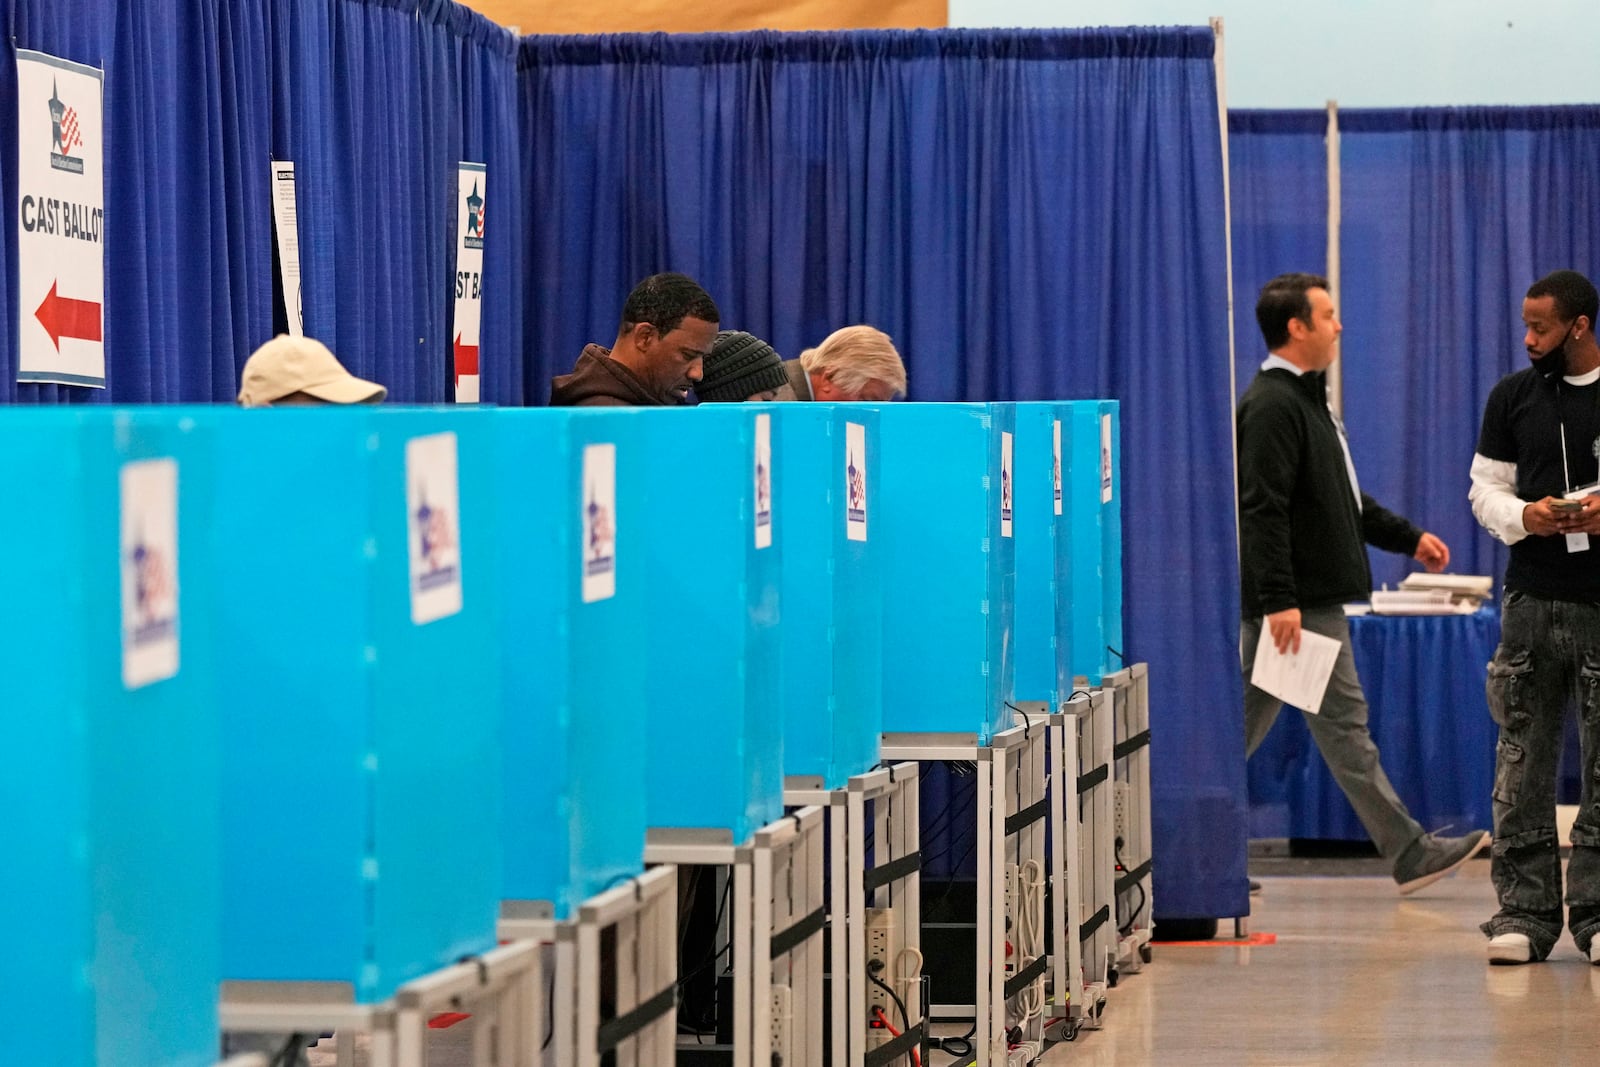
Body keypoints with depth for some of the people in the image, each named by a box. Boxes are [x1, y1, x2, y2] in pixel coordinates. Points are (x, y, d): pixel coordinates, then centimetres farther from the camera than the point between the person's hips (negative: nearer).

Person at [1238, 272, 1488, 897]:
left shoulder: (1305, 400, 20)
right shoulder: (1273, 407, -15)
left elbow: (1342, 499, 29)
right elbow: (1262, 510, -23)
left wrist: (1408, 538, 25)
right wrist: (1279, 600, -27)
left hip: (1315, 598, 11)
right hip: (1299, 603, -11)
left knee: (1246, 724, 10)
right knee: (1343, 724, -4)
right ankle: (1409, 854, 1)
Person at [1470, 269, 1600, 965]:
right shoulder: (1513, 397, 11)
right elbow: (1485, 488, 13)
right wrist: (1523, 516, -8)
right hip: (1533, 596, 2)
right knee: (1523, 761, 0)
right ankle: (1524, 913, 4)